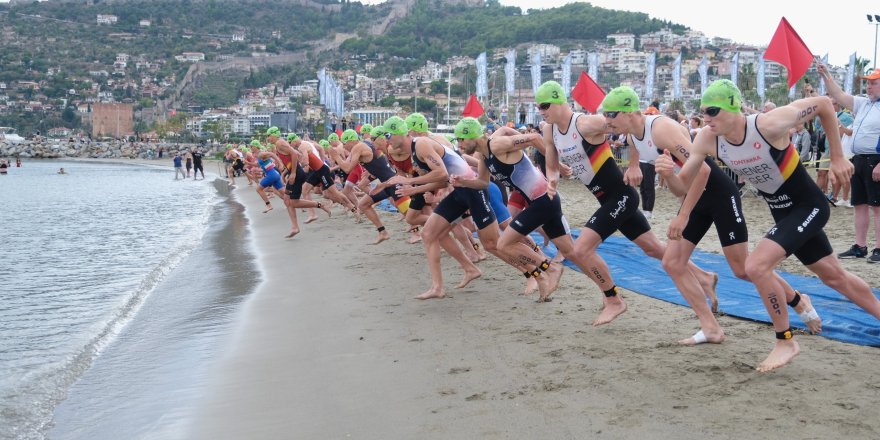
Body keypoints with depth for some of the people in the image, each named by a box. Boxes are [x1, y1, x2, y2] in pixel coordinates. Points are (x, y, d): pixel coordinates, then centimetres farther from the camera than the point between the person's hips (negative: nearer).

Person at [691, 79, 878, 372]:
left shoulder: (769, 125, -29)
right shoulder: (707, 141, -14)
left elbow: (823, 104, -15)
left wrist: (837, 158, -11)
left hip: (809, 207, -7)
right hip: (783, 213, 7)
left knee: (756, 266, -22)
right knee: (835, 276, 22)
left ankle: (785, 342, -4)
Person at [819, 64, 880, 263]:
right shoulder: (863, 104, 14)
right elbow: (839, 95, 18)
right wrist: (825, 75, 8)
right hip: (858, 160, 9)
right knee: (860, 205, 11)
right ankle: (860, 247, 18)